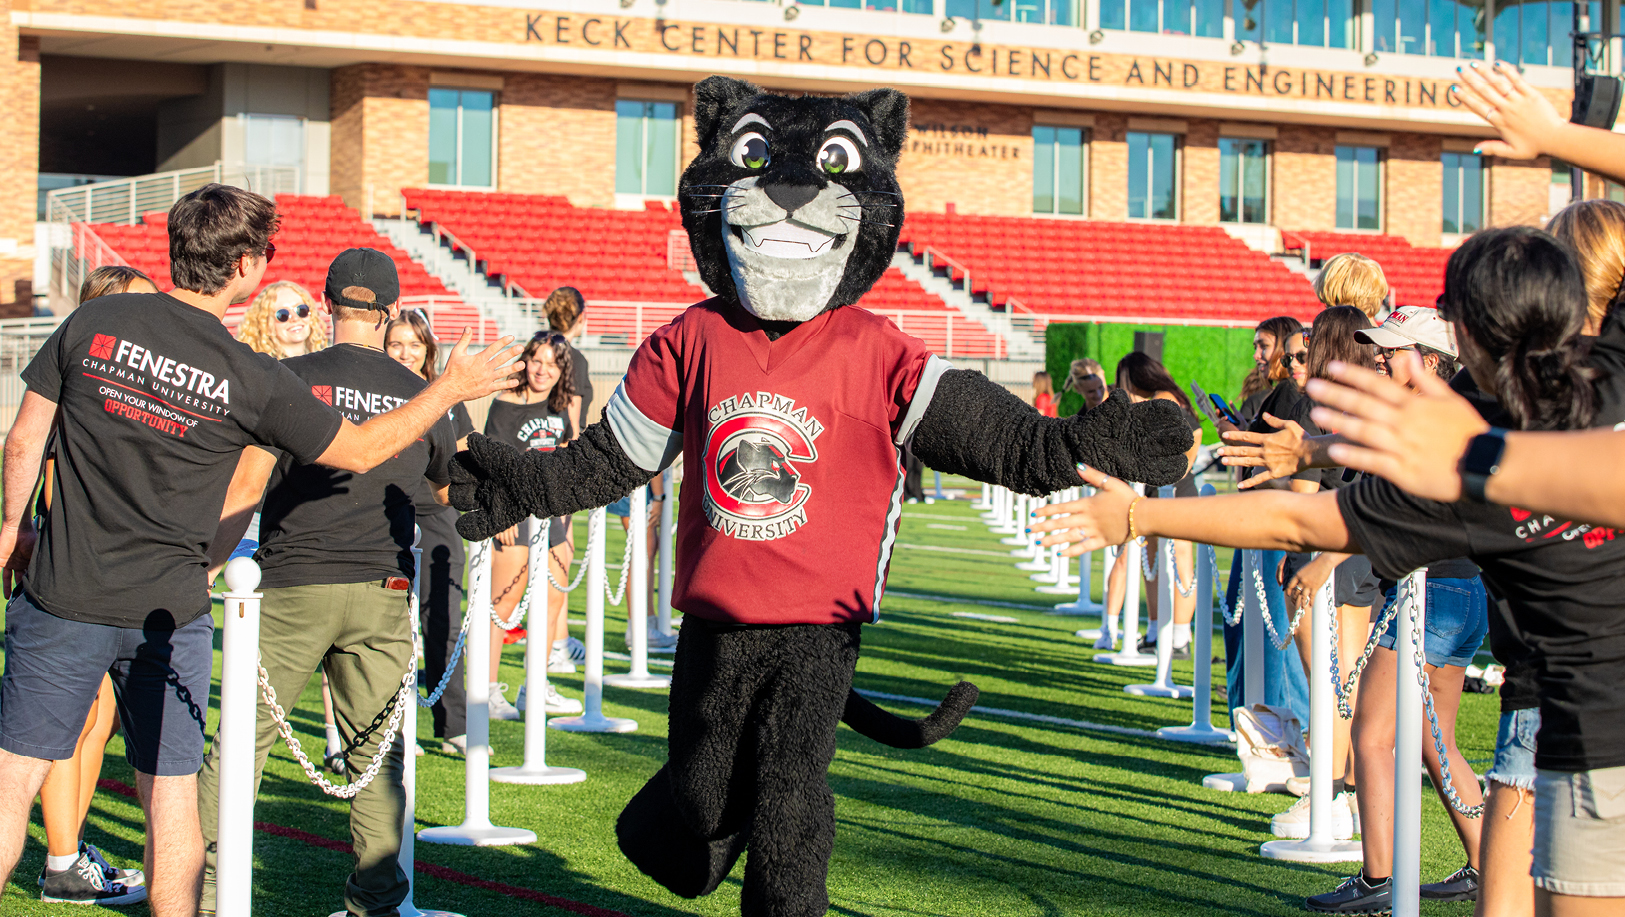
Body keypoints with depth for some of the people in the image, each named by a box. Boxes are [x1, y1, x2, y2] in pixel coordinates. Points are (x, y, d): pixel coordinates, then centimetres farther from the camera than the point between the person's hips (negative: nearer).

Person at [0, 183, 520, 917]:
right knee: (171, 794, 9)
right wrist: (453, 387, 10)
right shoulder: (251, 379, -8)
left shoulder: (93, 322, -4)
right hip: (171, 609, -1)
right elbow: (357, 451, 1)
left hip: (65, 593, 1)